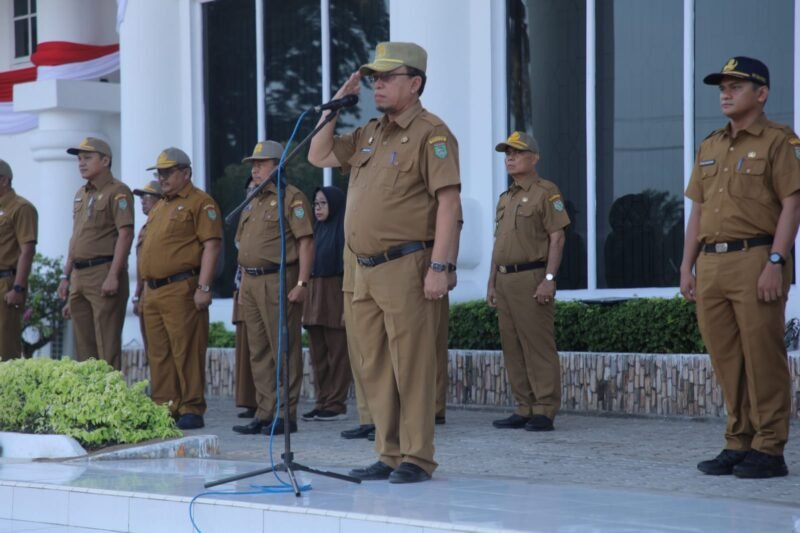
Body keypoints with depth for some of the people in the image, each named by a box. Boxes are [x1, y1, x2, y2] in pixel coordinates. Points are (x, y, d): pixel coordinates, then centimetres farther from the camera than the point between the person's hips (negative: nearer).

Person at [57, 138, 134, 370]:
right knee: (83, 346, 10)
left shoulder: (118, 192, -7)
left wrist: (113, 276, -22)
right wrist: (67, 276, 18)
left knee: (107, 346, -8)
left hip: (104, 272, -9)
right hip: (79, 276, 9)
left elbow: (125, 234, -16)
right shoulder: (81, 194, 19)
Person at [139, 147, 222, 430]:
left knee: (186, 352, -8)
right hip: (153, 292, 9)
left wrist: (203, 287, -19)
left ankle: (191, 410, -4)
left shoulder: (200, 203, -4)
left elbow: (211, 245, -12)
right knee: (158, 354, 9)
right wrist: (146, 289, 20)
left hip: (181, 290, -9)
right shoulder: (158, 208, 23)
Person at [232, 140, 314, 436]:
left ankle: (286, 415, -2)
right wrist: (244, 285, 18)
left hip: (278, 281, -9)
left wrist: (302, 283, -19)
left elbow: (306, 242, -12)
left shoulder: (291, 198, -6)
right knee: (259, 352, 9)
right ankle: (265, 414, 14)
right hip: (252, 282, 9)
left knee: (284, 350, -5)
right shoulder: (252, 203, 20)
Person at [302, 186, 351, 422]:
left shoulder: (343, 230, -7)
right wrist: (306, 299, 12)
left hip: (334, 294, -8)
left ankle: (336, 404, 0)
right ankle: (321, 402, 12)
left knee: (337, 352, -3)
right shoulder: (317, 230, 16)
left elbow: (348, 265, -12)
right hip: (313, 294, 8)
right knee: (317, 354, 8)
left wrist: (346, 305, -18)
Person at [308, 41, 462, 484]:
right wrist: (337, 102, 14)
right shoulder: (369, 134, 19)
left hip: (405, 267, -9)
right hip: (366, 270, 9)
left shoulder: (430, 133, -7)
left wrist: (439, 266, -21)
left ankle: (416, 459, -1)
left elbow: (449, 201, -14)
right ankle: (389, 455, 17)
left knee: (410, 365, -6)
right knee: (375, 369, 10)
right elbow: (318, 156, 24)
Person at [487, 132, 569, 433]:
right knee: (512, 348, 7)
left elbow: (557, 238, -10)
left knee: (538, 346, -8)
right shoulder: (506, 198, 21)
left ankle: (544, 411, -6)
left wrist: (549, 279, -17)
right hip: (505, 280, 8)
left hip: (531, 278, -8)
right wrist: (492, 283, 18)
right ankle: (524, 409, 12)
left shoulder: (546, 192, -4)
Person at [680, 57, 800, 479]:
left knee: (762, 357, -5)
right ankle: (738, 443, 16)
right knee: (726, 359, 8)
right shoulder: (709, 148, 19)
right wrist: (687, 265, 12)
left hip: (755, 260, -7)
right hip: (711, 263, 7)